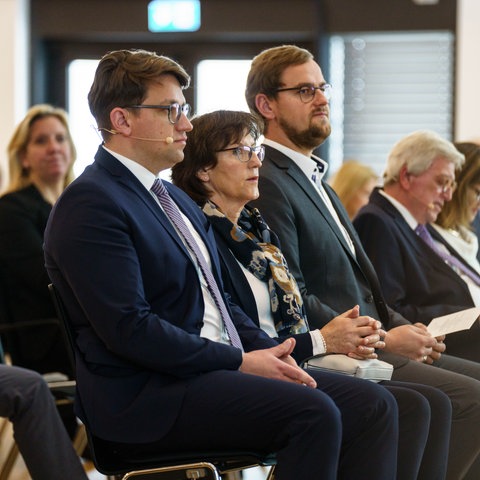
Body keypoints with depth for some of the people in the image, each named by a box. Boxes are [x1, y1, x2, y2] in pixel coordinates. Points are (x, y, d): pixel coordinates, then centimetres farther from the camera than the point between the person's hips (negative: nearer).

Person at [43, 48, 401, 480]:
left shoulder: (178, 201, 21)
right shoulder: (90, 204, -11)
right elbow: (129, 328, -19)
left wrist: (269, 351, 1)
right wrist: (240, 361, -15)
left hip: (217, 371, 10)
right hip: (147, 396, -9)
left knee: (373, 406, -6)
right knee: (314, 413, -28)